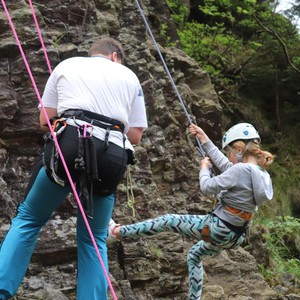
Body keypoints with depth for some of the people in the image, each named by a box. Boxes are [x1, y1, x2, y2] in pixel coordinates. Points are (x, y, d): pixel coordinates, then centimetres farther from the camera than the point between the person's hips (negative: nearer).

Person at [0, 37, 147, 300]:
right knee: (94, 238, 17)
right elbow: (136, 135, 18)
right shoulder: (129, 76, 23)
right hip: (112, 157, 1)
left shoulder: (67, 65, 21)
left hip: (69, 146, -1)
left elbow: (44, 122, 16)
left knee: (28, 219, 15)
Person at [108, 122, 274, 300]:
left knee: (167, 221, 8)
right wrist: (204, 138, 21)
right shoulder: (261, 173, 5)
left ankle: (118, 231, 20)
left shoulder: (241, 169, -23)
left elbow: (207, 187, -18)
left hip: (218, 228, -8)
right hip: (236, 236, 8)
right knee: (195, 255, 30)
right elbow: (224, 165, 16)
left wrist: (204, 168, 3)